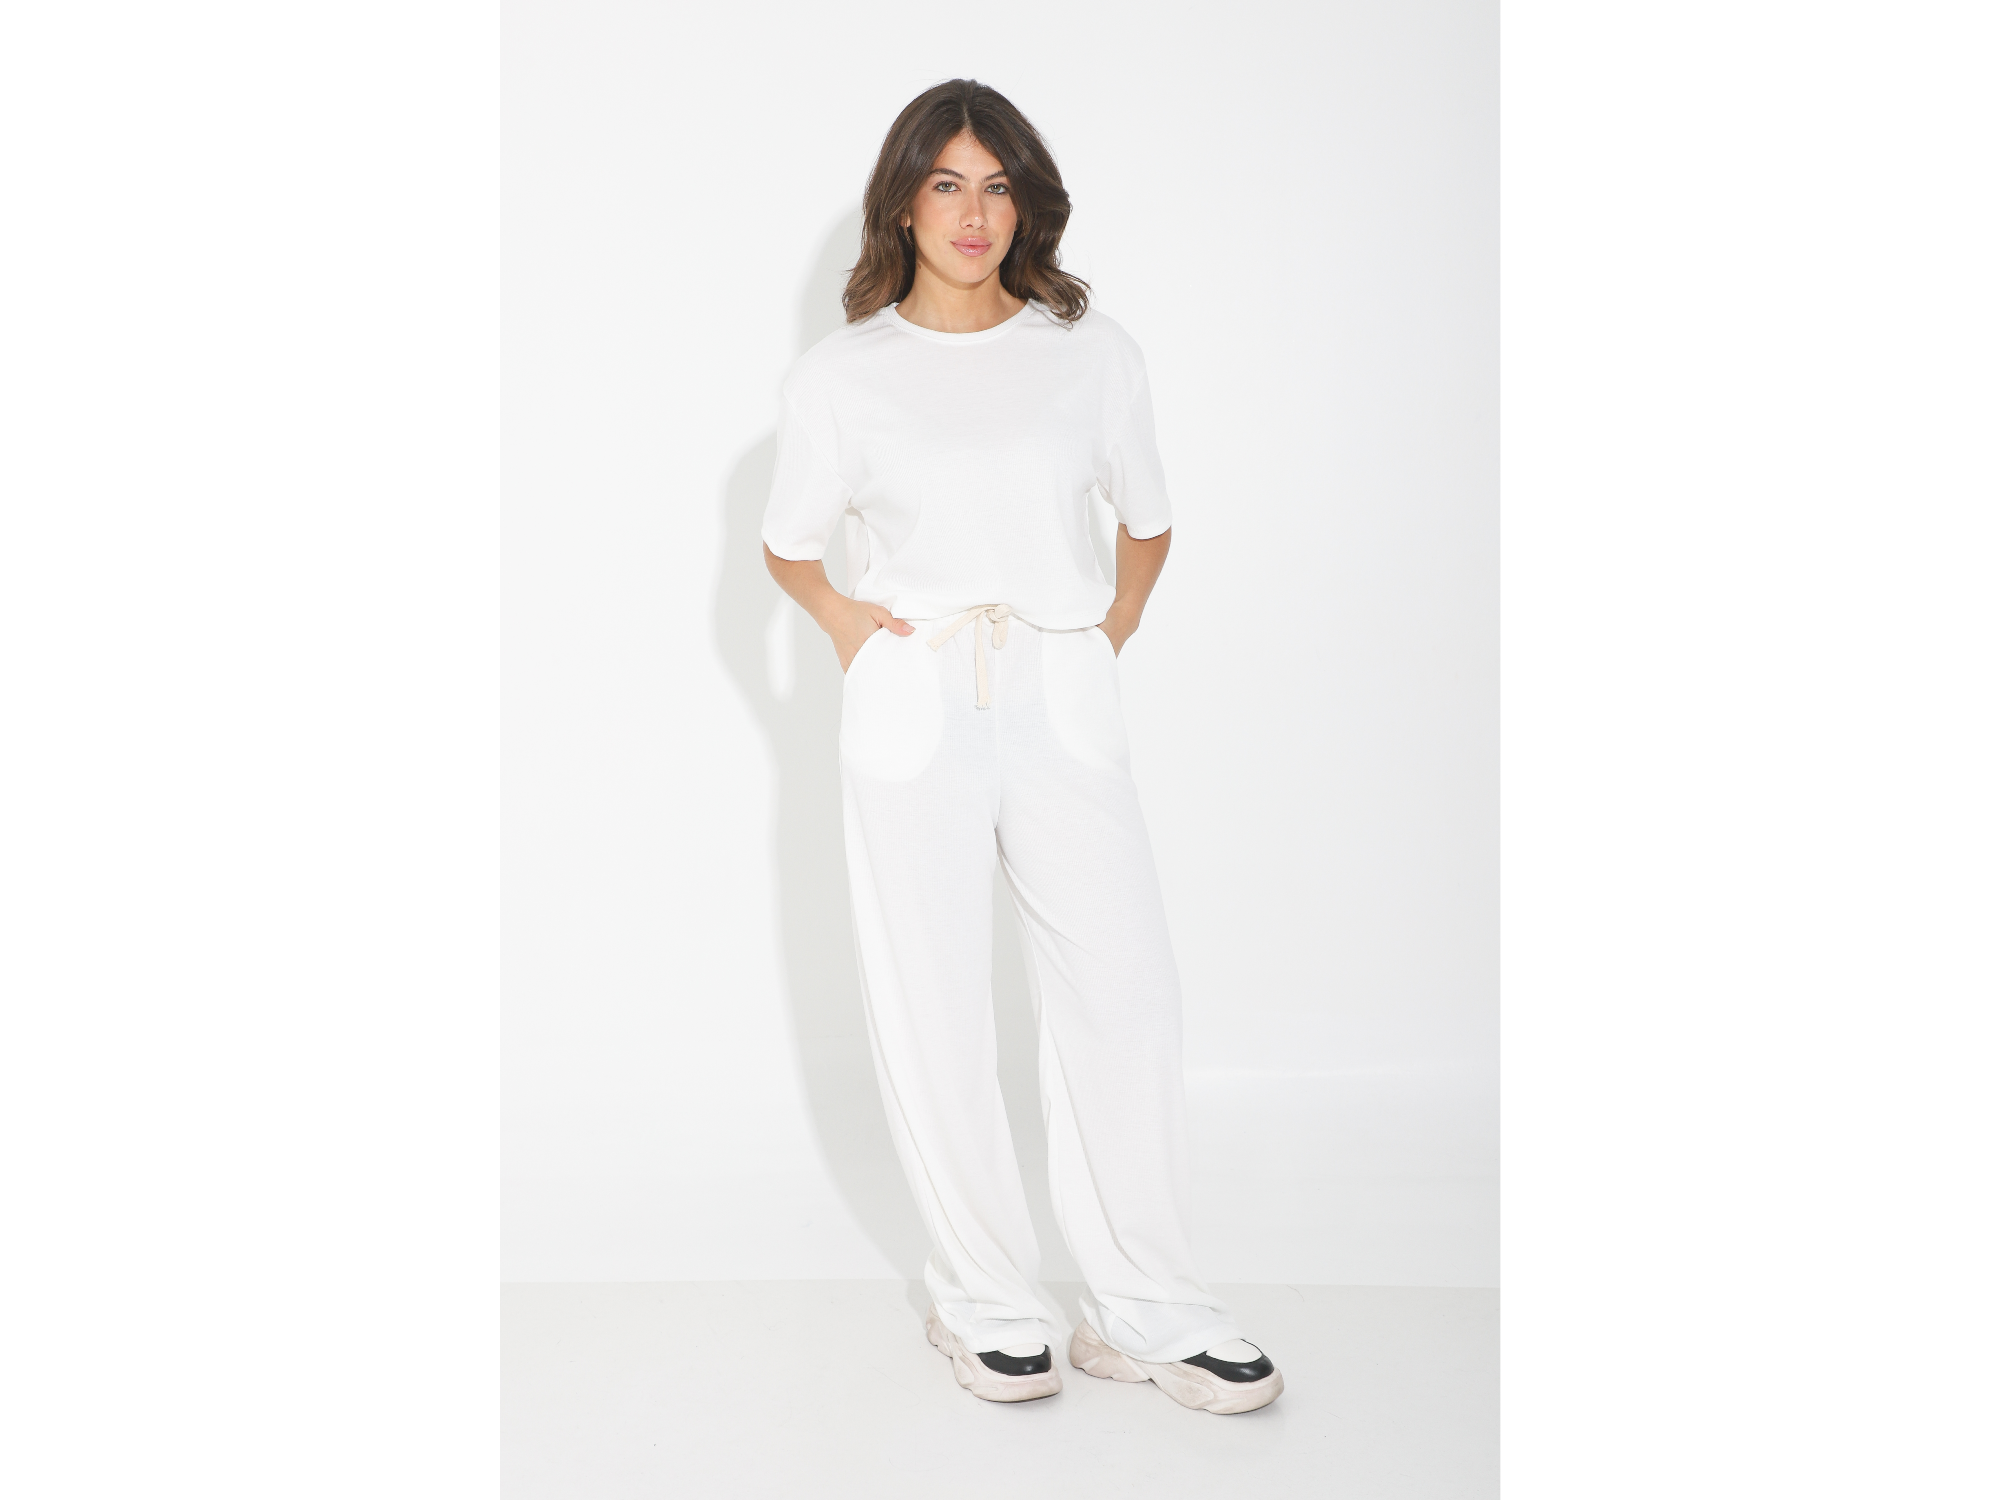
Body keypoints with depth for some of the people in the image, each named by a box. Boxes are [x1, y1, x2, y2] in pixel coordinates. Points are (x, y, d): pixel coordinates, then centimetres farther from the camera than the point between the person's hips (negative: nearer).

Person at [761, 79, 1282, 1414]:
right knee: (936, 1011, 3)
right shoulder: (842, 375, 5)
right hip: (913, 708, -1)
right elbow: (787, 543, 17)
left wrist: (1117, 625, 5)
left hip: (1064, 704, 1)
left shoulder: (1094, 353, 6)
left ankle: (1151, 1312, 11)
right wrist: (841, 618, 0)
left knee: (1126, 992, -2)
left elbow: (1149, 521, 19)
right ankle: (987, 1301, 19)